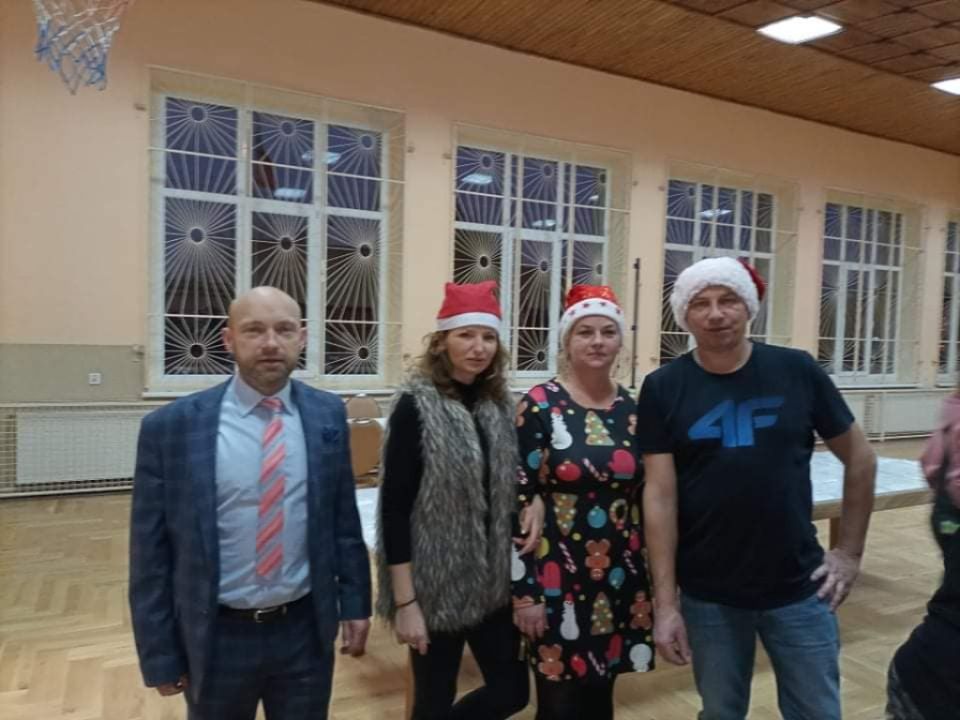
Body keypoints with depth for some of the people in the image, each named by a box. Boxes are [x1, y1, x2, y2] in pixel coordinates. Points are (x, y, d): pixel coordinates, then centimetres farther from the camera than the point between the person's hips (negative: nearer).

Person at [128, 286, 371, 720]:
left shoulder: (328, 415, -4)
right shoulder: (172, 426, -11)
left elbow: (344, 517, 4)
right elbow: (151, 550, -6)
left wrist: (355, 603, 5)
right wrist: (160, 655, -2)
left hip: (306, 631, 2)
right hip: (216, 638, -1)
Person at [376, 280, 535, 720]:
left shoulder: (499, 403, 4)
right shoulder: (416, 406, -13)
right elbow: (395, 507, -15)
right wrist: (405, 601, -16)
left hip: (492, 582, 6)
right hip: (435, 585, -6)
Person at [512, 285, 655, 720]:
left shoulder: (634, 410, 4)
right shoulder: (540, 406, -10)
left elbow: (646, 500, 10)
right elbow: (519, 500, -11)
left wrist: (651, 581, 10)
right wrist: (524, 590, -12)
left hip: (618, 577, 4)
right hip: (555, 577, -4)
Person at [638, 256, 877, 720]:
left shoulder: (797, 371, -5)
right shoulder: (664, 389, -7)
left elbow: (859, 459, 7)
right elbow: (660, 496, -9)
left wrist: (851, 551, 5)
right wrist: (665, 602, -10)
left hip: (799, 590, 1)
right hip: (708, 596, 0)